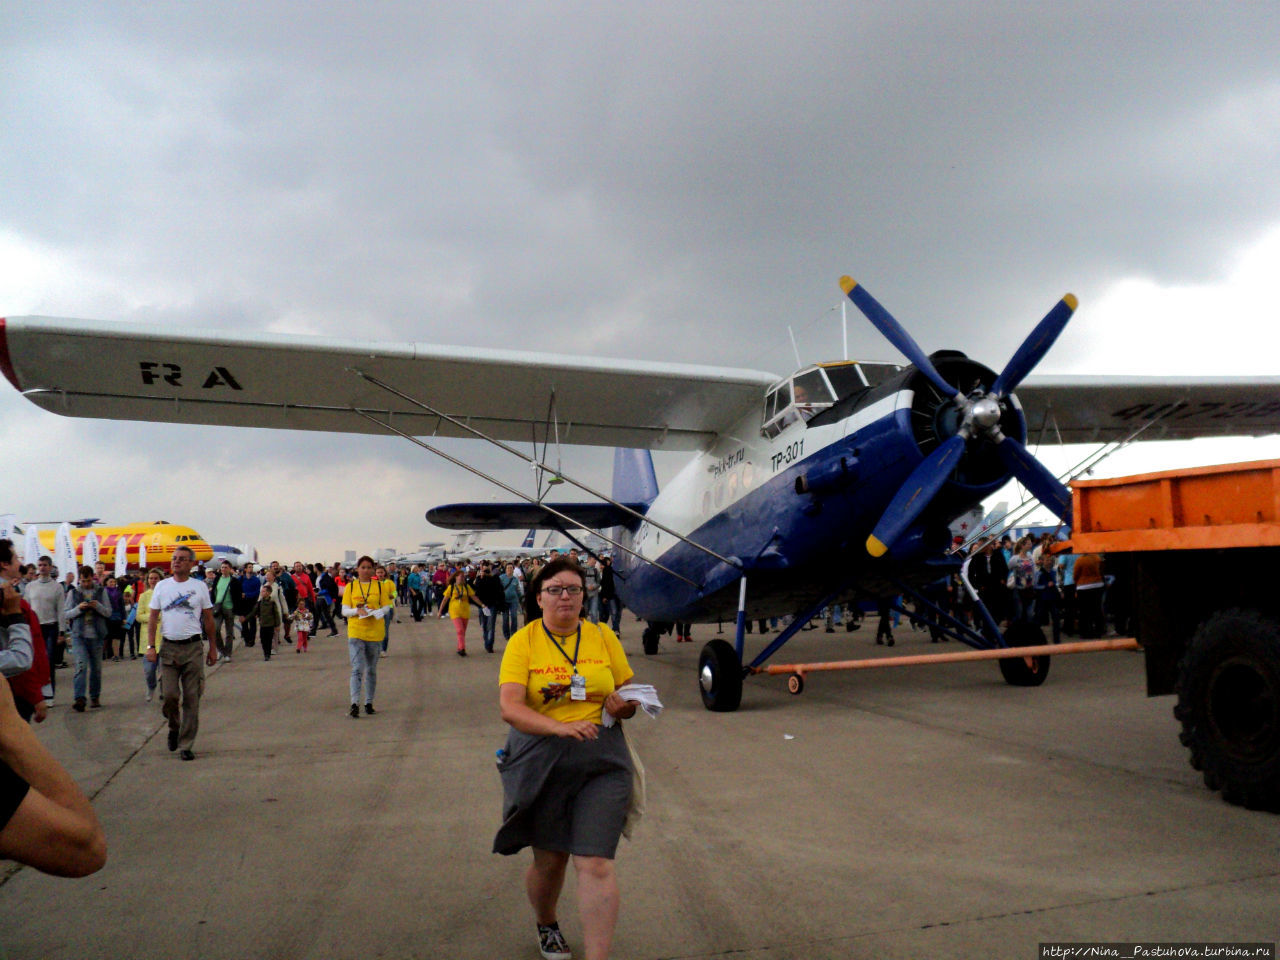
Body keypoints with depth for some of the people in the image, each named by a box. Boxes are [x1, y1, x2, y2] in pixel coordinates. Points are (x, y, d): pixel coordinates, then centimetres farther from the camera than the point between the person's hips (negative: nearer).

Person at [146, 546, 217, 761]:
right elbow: (153, 618, 8)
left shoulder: (200, 587, 5)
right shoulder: (162, 586, 7)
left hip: (193, 647, -1)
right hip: (169, 647, 1)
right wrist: (150, 646, -2)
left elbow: (208, 619, 9)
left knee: (192, 698, 0)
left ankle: (186, 745, 9)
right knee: (168, 695, -5)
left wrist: (213, 648, 8)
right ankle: (174, 727, 26)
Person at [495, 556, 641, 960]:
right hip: (541, 761, 0)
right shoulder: (523, 642, -3)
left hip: (601, 762, 1)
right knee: (549, 859, 15)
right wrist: (559, 728, -30)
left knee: (596, 864, -8)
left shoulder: (603, 637, 4)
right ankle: (546, 925, 46)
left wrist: (623, 705, -12)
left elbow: (630, 694, 12)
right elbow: (509, 708, -15)